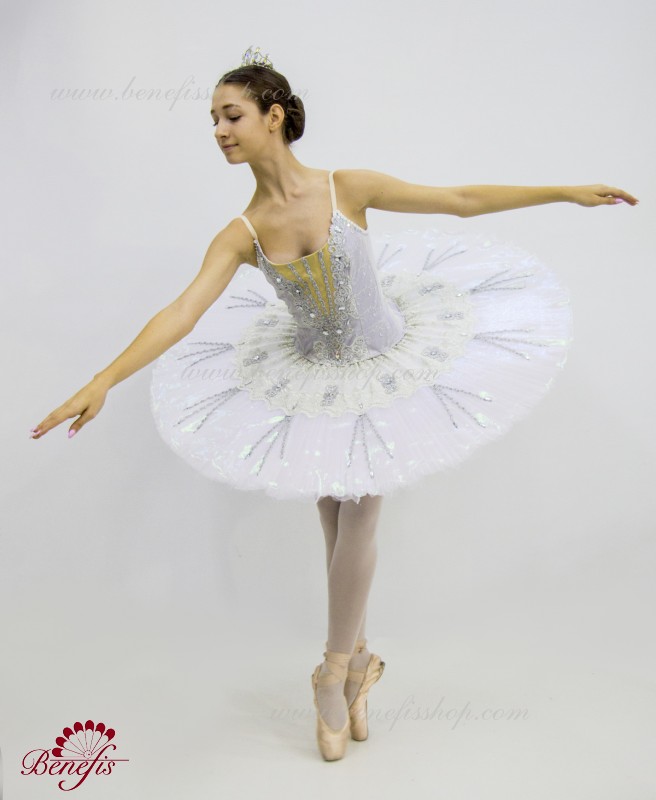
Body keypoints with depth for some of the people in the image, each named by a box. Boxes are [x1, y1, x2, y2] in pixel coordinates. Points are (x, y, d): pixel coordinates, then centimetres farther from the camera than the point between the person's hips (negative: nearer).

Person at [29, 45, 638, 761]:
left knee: (356, 522, 0)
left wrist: (568, 192, -7)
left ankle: (335, 673, 20)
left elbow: (463, 200, -9)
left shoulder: (348, 188, -16)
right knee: (338, 528, 10)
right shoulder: (241, 235, -11)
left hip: (385, 370, -2)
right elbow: (181, 314, -19)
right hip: (313, 382, 2)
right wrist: (101, 382, -30)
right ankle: (358, 658, 32)